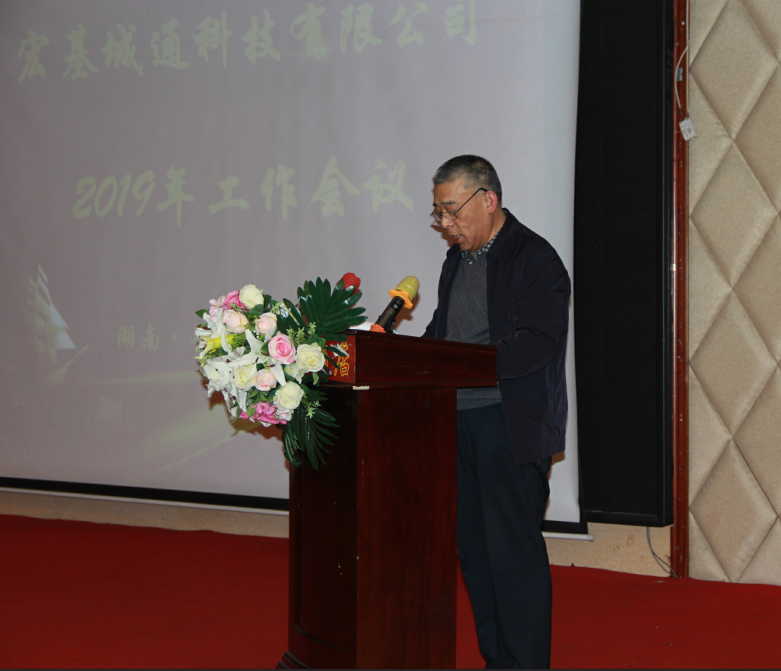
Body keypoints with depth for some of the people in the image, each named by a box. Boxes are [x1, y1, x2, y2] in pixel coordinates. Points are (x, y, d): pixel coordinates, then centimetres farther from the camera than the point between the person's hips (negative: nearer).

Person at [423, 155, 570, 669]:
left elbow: (537, 343, -18)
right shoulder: (457, 260, 18)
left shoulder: (535, 259, -8)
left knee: (513, 547, -6)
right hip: (458, 420, 8)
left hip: (511, 426, -8)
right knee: (474, 546, 11)